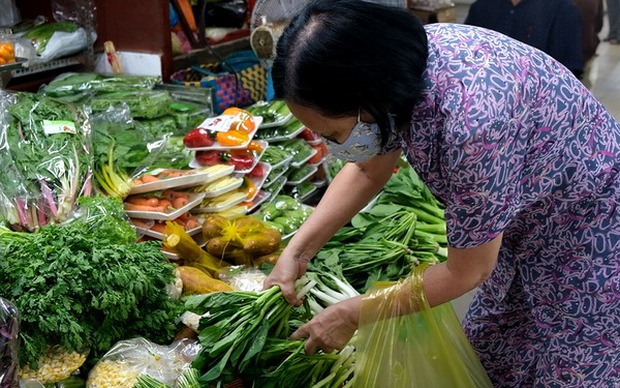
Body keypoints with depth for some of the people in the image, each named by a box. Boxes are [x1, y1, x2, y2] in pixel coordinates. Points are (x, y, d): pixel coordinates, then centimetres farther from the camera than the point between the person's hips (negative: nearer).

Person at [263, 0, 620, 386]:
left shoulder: (471, 120, -40)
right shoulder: (395, 62, -18)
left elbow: (466, 271, -25)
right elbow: (367, 171, 0)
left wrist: (352, 314, -17)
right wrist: (296, 252, -8)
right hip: (523, 222, 7)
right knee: (489, 353, 17)